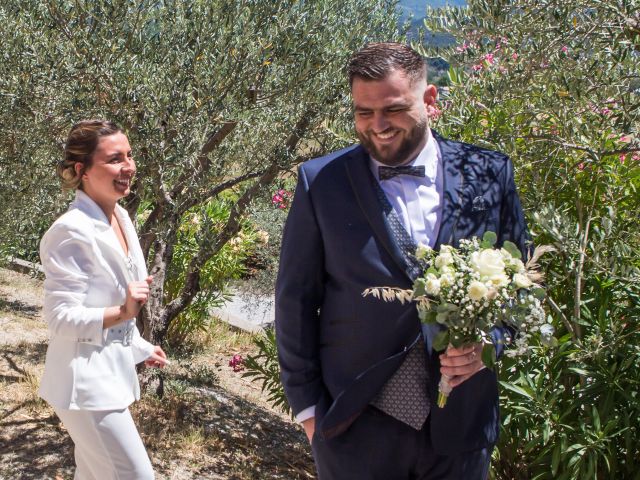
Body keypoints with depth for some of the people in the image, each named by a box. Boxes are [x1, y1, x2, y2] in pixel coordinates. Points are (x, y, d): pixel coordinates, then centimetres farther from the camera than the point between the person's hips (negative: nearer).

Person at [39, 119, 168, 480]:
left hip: (112, 373, 9)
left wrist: (139, 346, 22)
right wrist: (122, 313, -33)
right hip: (86, 382, -9)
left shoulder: (121, 217, 6)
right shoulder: (72, 232, -21)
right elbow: (61, 318, -21)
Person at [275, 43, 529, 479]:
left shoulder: (490, 175, -2)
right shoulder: (322, 182, -5)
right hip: (355, 423, -1)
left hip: (461, 423, 2)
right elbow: (296, 297, -1)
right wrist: (307, 404, 0)